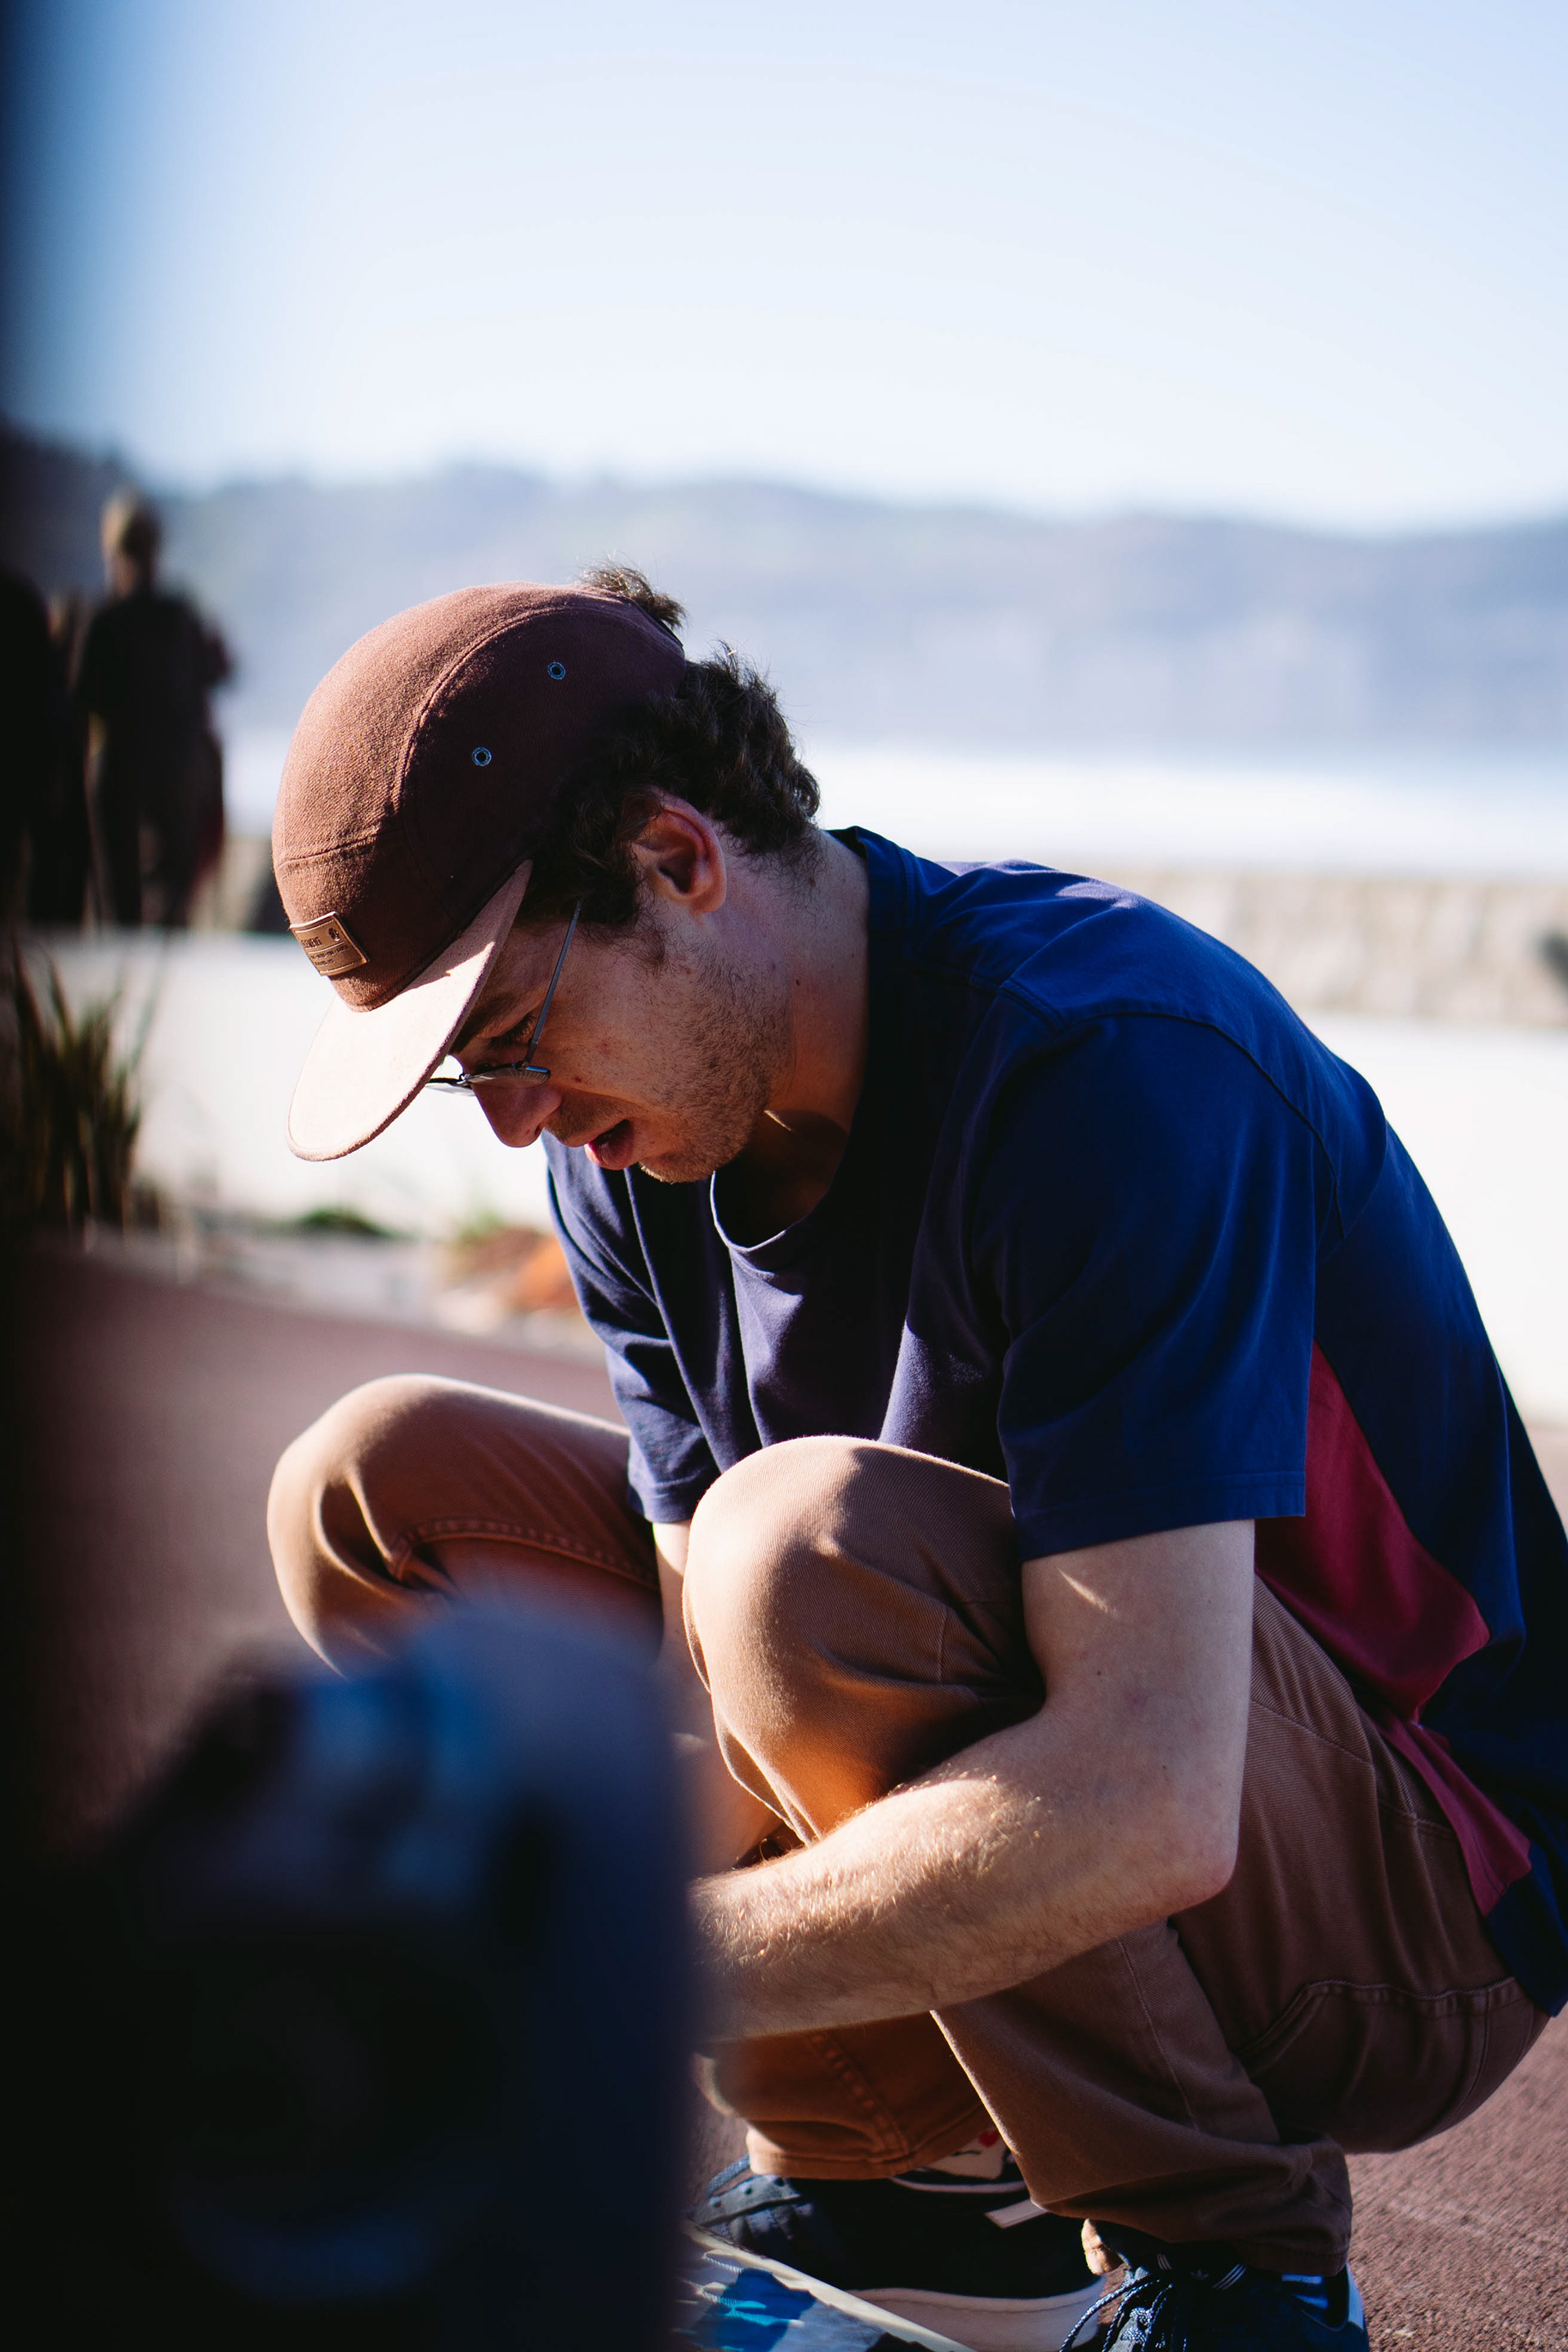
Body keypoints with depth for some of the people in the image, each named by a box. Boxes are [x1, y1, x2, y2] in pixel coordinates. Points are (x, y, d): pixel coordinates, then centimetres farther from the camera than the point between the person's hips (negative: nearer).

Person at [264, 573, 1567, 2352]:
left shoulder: (1105, 1063, -28)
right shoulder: (633, 1140, -3)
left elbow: (1145, 1805, -36)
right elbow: (720, 1726, -5)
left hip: (1421, 1901, -8)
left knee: (812, 1544, -35)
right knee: (378, 1488, 1)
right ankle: (901, 2175, 2)